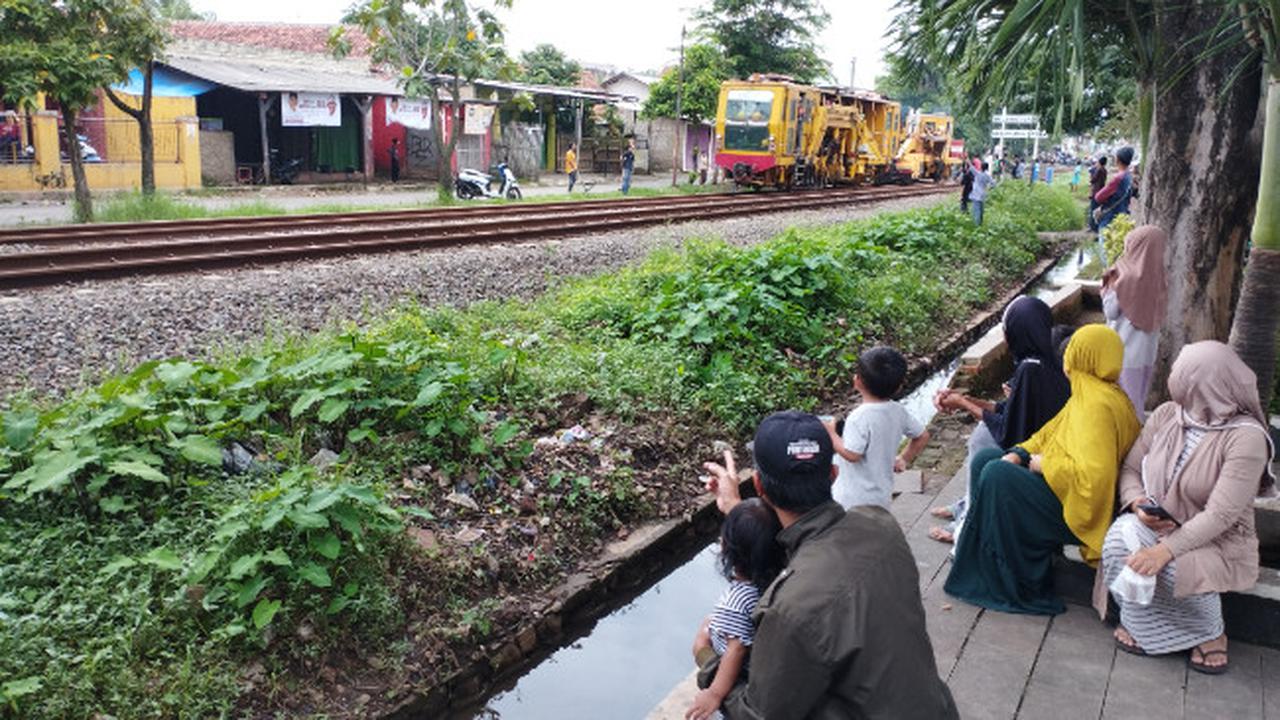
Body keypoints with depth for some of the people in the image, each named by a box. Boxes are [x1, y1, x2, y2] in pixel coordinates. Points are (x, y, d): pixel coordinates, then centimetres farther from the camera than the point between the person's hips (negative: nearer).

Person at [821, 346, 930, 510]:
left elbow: (851, 454, -26)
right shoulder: (898, 412, -2)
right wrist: (904, 459, 17)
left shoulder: (860, 417, -25)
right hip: (881, 495, 7)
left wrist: (831, 434, -12)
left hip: (854, 499, -7)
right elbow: (922, 436, 10)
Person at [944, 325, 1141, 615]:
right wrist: (1019, 453, 0)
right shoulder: (1088, 394, 9)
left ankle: (1022, 586, -12)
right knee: (984, 460, 7)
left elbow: (1093, 474, -34)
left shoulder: (1099, 405, -24)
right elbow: (1051, 433, 18)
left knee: (997, 475, -25)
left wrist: (1044, 464, -19)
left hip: (1078, 506, -11)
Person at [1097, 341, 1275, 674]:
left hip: (1216, 542, -4)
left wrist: (1165, 550, -33)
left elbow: (1220, 515, -24)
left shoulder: (1247, 437, -17)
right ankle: (1138, 621, -6)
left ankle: (1211, 633, -2)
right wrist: (1138, 504, -15)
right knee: (1120, 538, -29)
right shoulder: (1167, 414, 0)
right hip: (1155, 525, 4)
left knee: (1173, 568, -34)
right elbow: (1130, 468, 7)